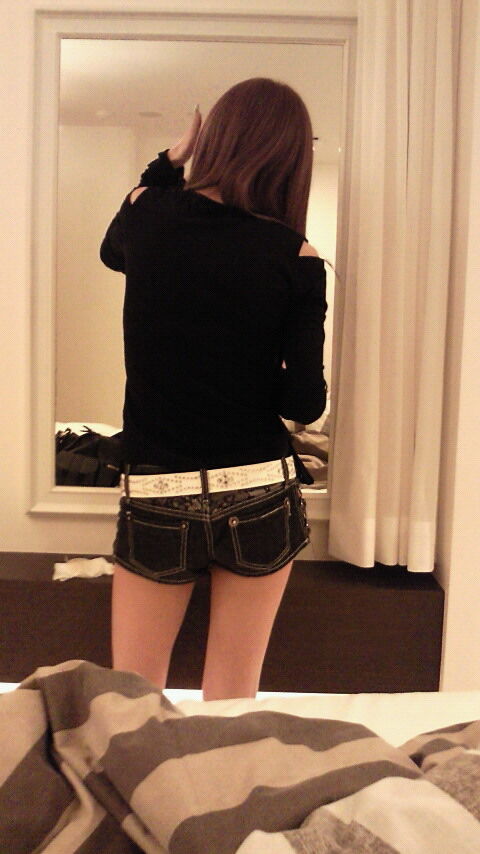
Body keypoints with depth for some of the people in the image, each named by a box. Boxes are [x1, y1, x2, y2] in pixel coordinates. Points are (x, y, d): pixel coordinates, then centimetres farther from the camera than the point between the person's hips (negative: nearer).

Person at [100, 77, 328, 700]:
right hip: (261, 493, 0)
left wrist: (166, 163, 23)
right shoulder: (296, 257, -8)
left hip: (157, 497, 1)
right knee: (231, 706, 15)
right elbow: (305, 404, -7)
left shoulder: (147, 213, -2)